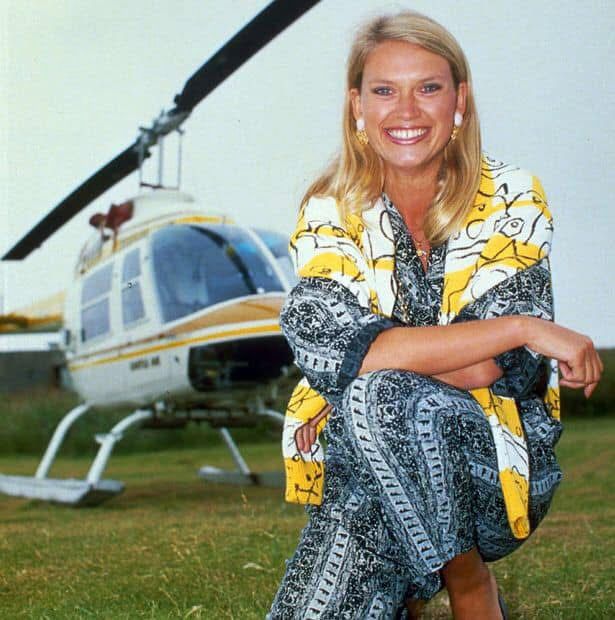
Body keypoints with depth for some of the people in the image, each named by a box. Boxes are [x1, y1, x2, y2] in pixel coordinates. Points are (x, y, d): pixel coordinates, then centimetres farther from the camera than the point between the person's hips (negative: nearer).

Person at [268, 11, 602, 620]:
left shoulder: (511, 201, -5)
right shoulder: (330, 214, -3)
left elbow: (495, 370, -13)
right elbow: (324, 338, -22)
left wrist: (369, 353, -16)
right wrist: (523, 329, -23)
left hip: (496, 461, 0)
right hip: (368, 456, 1)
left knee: (381, 397, -31)